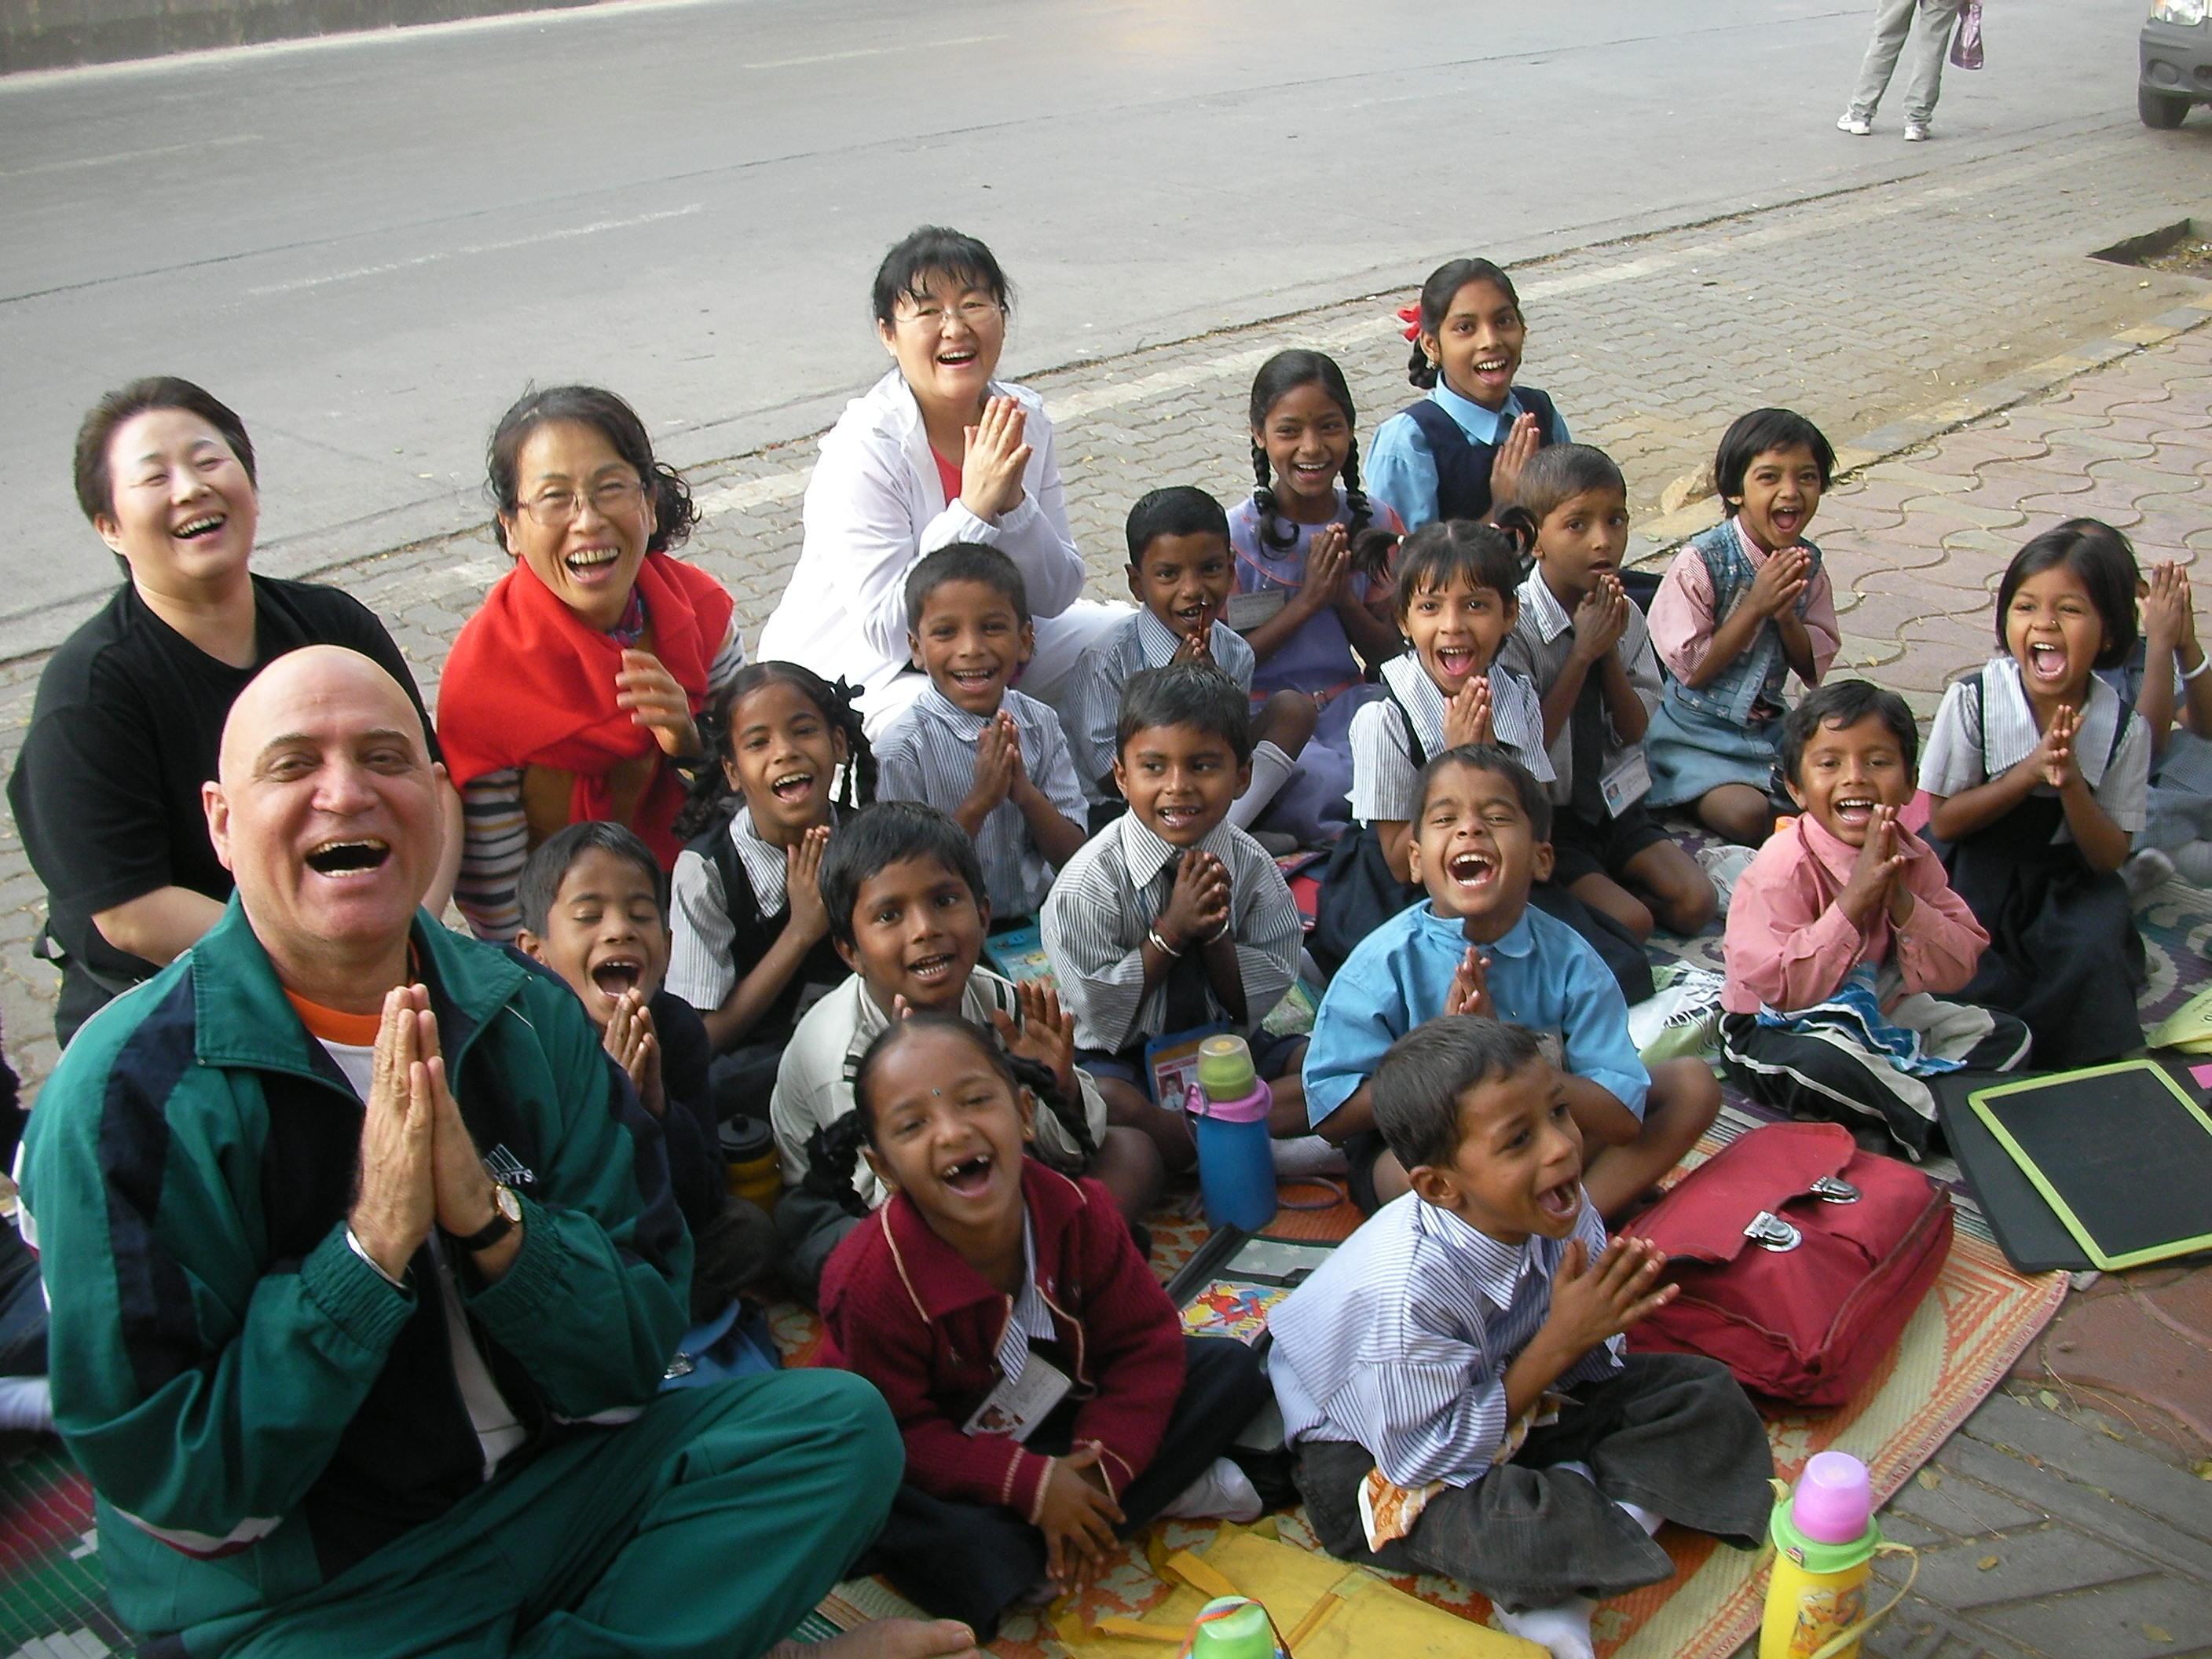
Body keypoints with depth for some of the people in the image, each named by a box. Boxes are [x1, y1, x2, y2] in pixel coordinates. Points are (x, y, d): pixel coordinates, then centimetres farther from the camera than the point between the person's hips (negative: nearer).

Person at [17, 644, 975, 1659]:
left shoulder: (527, 1016, -3)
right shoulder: (130, 1091, -16)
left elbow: (636, 1354, -2)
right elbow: (173, 1486, -17)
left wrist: (491, 1219, -20)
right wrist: (373, 1246, -26)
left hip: (555, 1483, 5)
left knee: (841, 1425, -7)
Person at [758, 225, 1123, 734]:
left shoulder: (1022, 420, -5)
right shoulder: (863, 448, -22)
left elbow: (1056, 596, -4)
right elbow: (887, 631, -26)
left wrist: (1013, 504, -23)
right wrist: (974, 508, -32)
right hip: (858, 670, -7)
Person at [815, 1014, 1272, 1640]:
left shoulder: (1078, 1211, -19)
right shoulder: (871, 1282, -29)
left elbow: (1146, 1342, -11)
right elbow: (897, 1433, -22)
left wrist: (1100, 1469, -23)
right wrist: (1032, 1485, -29)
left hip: (1068, 1426, 4)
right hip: (946, 1463, -4)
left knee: (1232, 1367, -5)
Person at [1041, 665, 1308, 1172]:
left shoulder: (1253, 868, -6)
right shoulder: (1088, 883, -16)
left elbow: (1253, 1004, -4)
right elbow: (1102, 1015, -15)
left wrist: (1214, 930, -21)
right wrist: (1171, 930, -22)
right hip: (1122, 1060, -3)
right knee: (1097, 1103, -37)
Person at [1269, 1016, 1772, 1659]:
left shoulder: (1560, 1213, -16)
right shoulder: (1408, 1287, -36)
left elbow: (1591, 1366, -1)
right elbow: (1426, 1458, -28)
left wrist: (1606, 1316, -26)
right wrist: (1559, 1344, -29)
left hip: (1509, 1395, 7)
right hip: (1374, 1453, -7)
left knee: (1705, 1392, -3)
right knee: (1512, 1528, -37)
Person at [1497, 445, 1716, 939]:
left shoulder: (1623, 615, -1)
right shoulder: (1513, 623, -19)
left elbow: (1633, 730, 0)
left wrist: (1610, 650, -15)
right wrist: (1583, 653, -23)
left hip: (1613, 802, 6)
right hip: (1545, 817, -6)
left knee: (1695, 903, -10)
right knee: (1630, 923, -20)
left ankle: (1604, 886, 10)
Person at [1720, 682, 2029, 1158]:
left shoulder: (1912, 858, -3)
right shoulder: (1783, 867, -22)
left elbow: (1955, 971, -7)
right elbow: (1780, 987, -29)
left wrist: (1902, 902, -24)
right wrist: (1853, 900, -32)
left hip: (1884, 1015, 7)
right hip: (1779, 1027, -7)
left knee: (2009, 1036, 3)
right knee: (1819, 1064, -39)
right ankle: (1927, 1115, -13)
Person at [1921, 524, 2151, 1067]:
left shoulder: (2124, 727, -11)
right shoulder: (1974, 699, -16)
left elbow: (2109, 858, -8)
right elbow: (1943, 821, -11)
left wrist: (2071, 784, -27)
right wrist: (2031, 771, -25)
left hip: (2068, 875, 1)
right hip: (1977, 868, -1)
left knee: (2094, 951, -26)